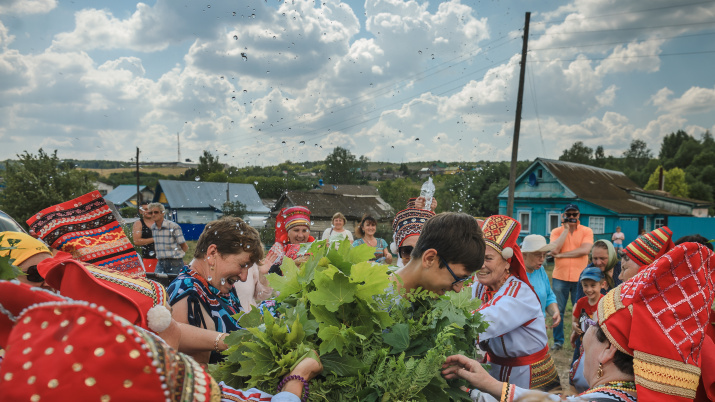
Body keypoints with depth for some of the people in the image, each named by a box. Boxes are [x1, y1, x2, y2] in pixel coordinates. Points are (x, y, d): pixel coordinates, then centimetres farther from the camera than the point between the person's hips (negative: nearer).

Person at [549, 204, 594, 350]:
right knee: (558, 310, 7)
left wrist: (561, 255, -12)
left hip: (579, 278, -1)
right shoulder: (557, 231, 2)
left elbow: (585, 250, -15)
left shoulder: (587, 231, 0)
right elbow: (554, 250, -14)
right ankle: (558, 341, 20)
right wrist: (566, 229, -11)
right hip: (560, 277, 1)